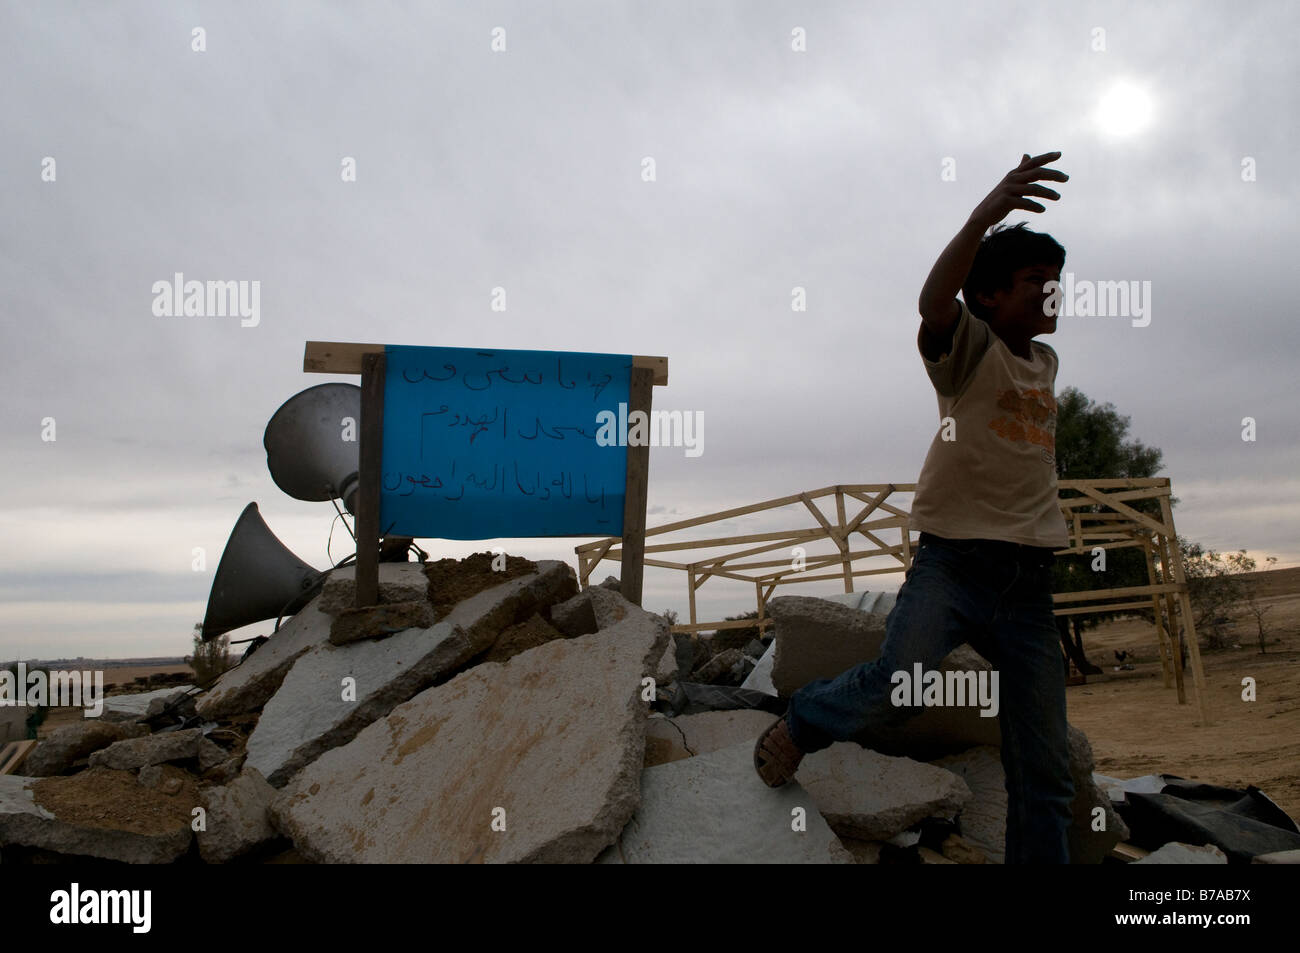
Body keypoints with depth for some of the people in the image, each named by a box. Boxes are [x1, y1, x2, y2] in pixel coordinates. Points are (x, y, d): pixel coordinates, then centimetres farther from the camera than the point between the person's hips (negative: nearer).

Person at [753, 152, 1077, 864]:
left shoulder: (1046, 363, 19)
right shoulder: (970, 346, -2)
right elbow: (933, 304, -27)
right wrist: (984, 216, -39)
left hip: (1028, 583, 6)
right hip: (951, 562, -6)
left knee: (1045, 776, 4)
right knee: (900, 682, -31)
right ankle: (801, 724, 0)